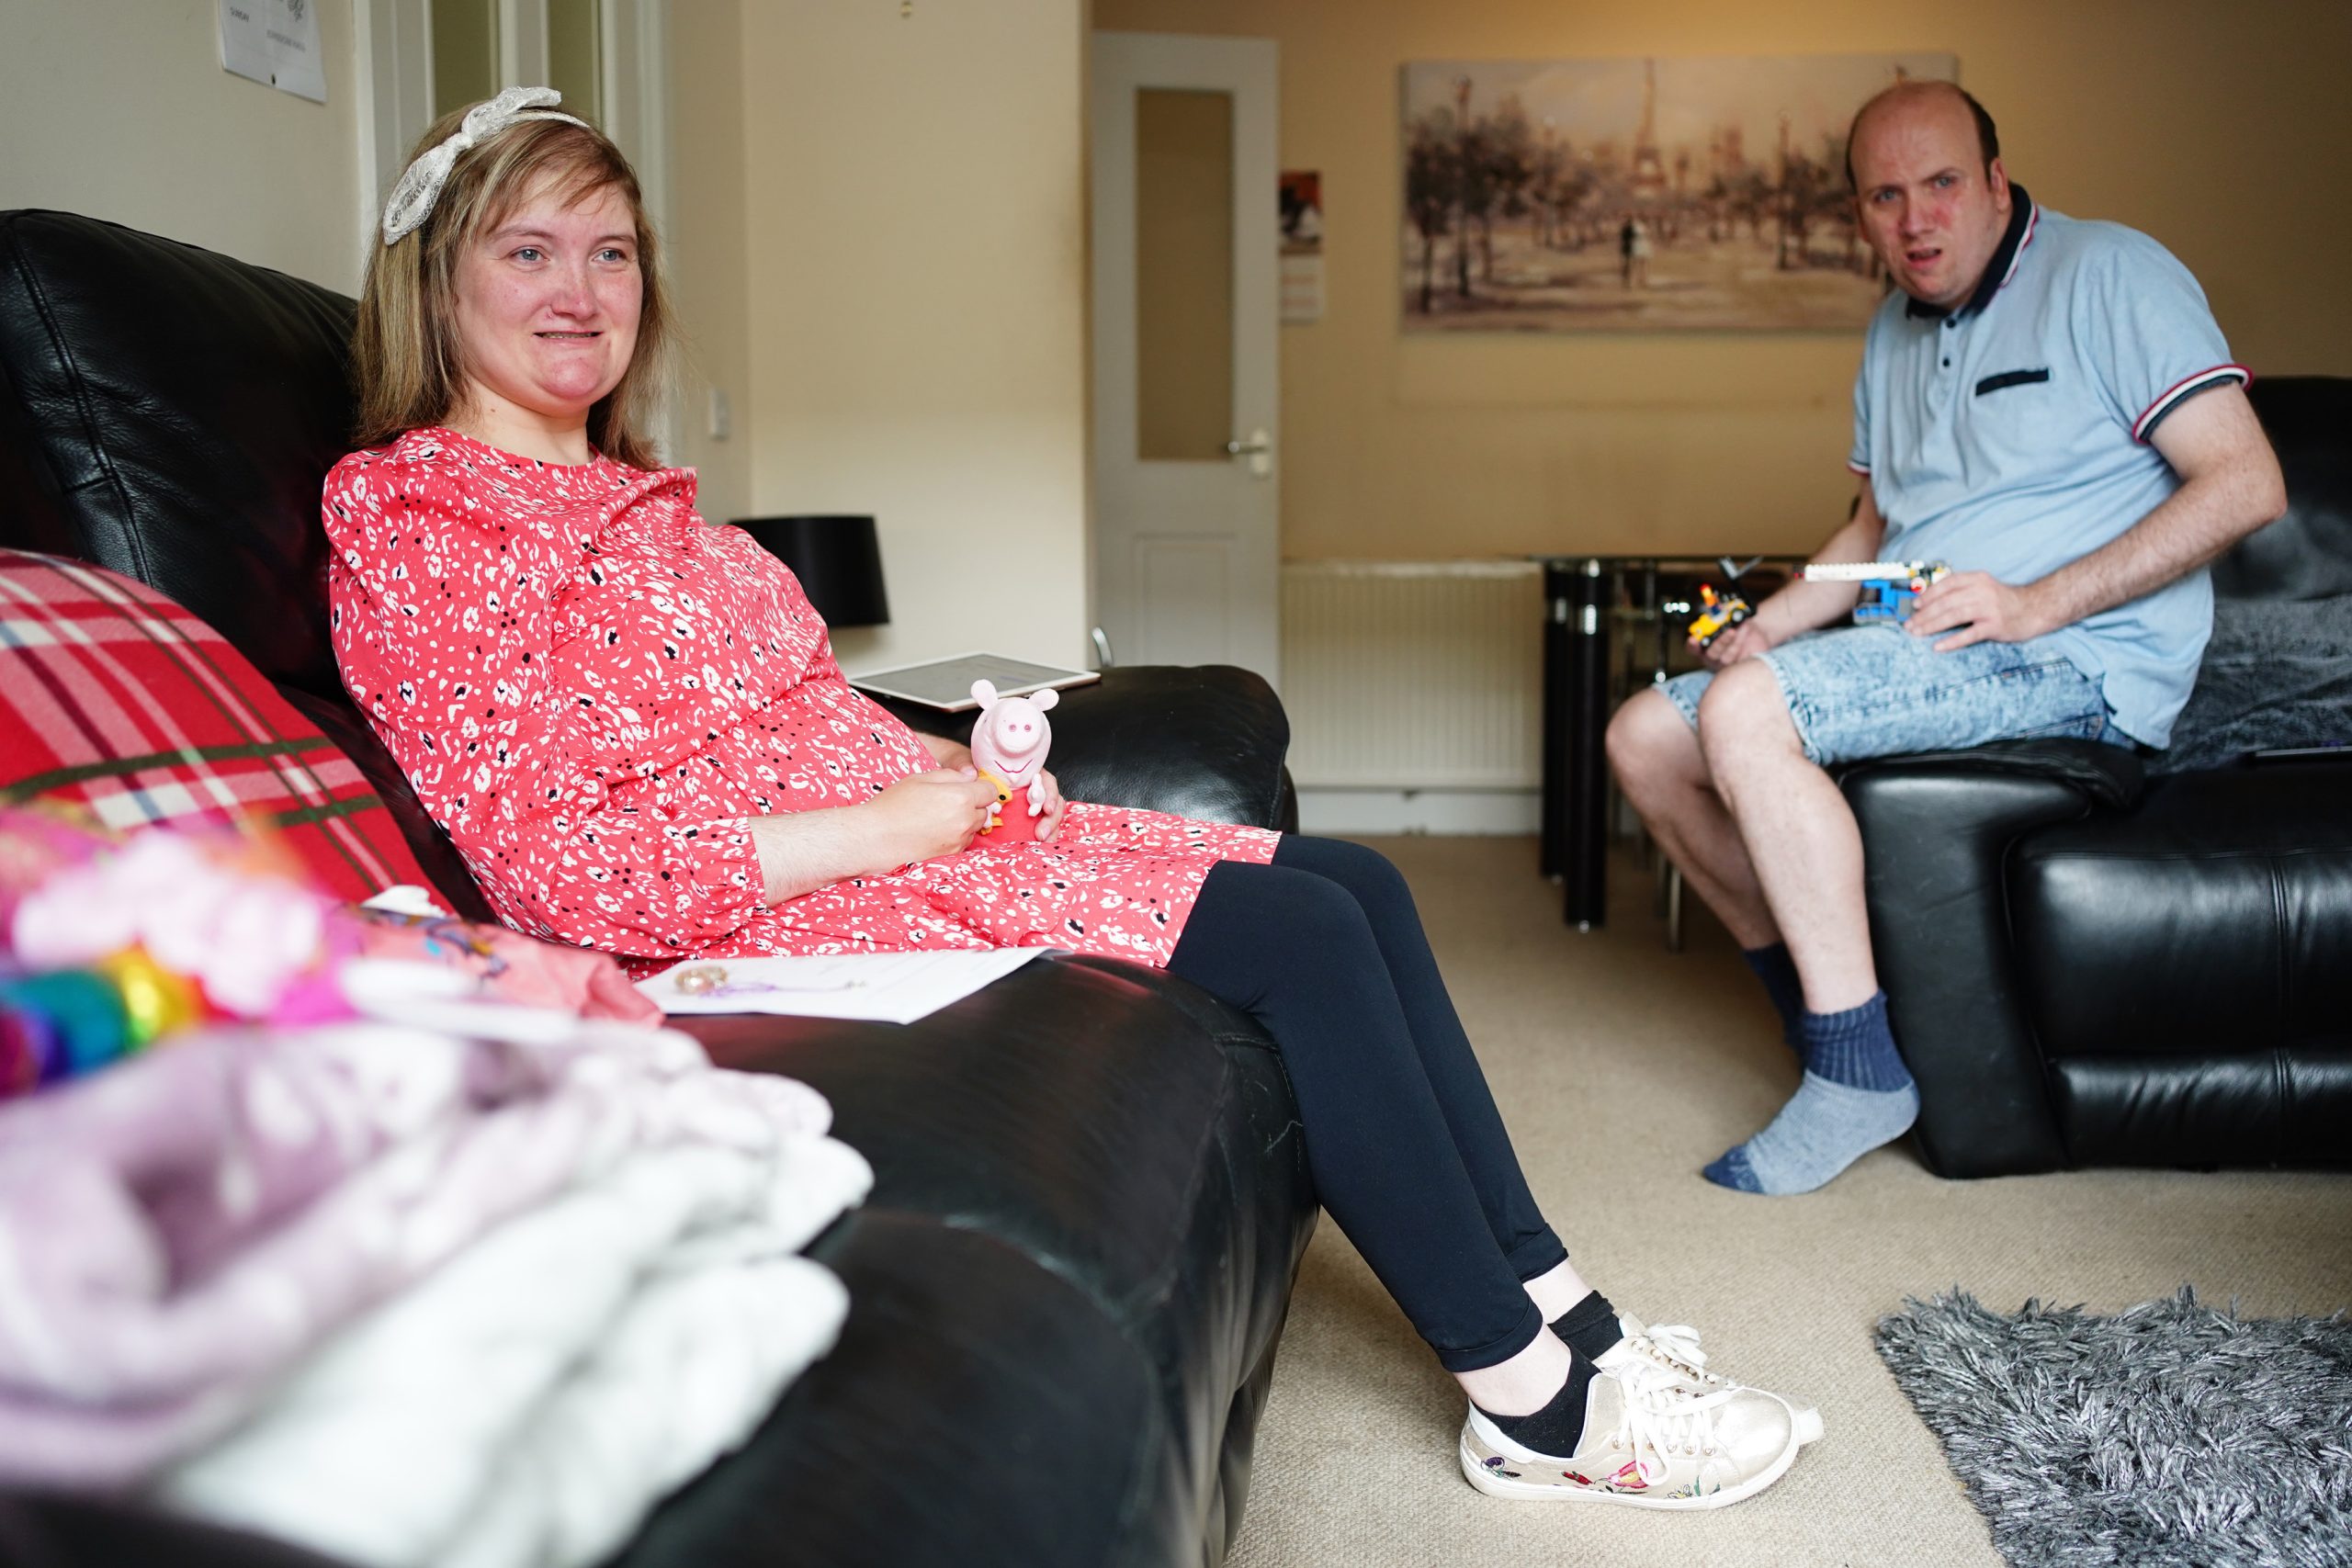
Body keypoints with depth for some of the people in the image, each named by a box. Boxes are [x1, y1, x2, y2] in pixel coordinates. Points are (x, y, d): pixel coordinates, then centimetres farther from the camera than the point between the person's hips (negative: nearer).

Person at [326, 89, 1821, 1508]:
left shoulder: (626, 494, 21)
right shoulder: (418, 515, -6)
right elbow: (553, 861, -16)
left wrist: (958, 762, 2)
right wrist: (890, 823, -16)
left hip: (894, 839, 9)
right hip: (771, 917, -9)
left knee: (1356, 887, -2)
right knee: (1302, 936, -19)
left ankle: (1566, 1314, 5)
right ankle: (1541, 1403, -5)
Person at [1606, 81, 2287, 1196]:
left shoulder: (2108, 274, -5)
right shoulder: (1896, 332, 18)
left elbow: (2247, 484, -12)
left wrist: (2037, 603, -21)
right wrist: (1772, 623, 5)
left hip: (2078, 660, -8)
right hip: (1914, 649, 8)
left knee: (1745, 712, -30)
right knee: (1645, 738, -1)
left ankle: (1858, 1073, -23)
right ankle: (1811, 1005, 7)